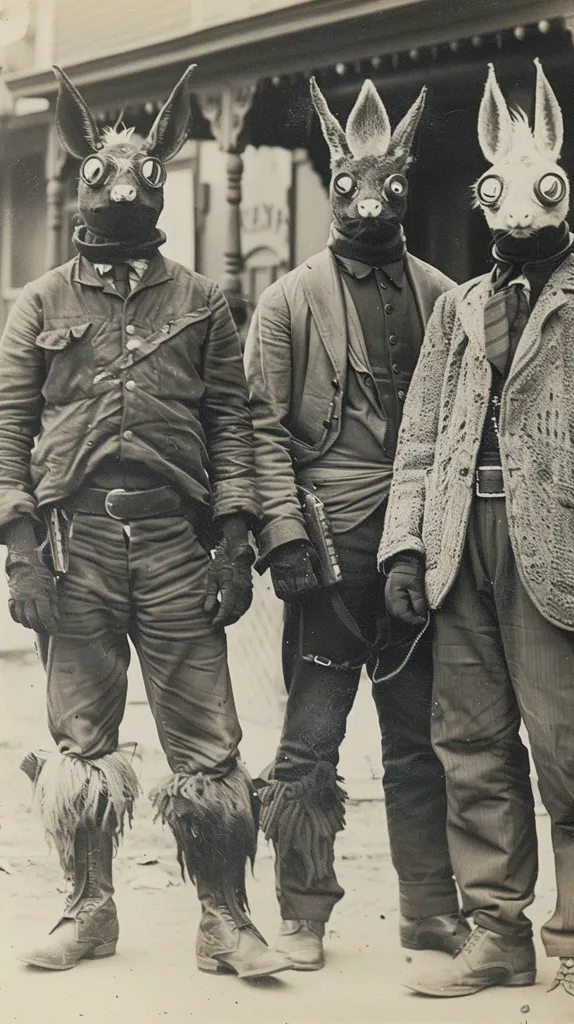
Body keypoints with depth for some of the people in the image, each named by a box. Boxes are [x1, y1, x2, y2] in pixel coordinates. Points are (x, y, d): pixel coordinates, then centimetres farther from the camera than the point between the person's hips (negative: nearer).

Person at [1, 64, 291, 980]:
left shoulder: (199, 303, 11)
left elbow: (231, 421, 7)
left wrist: (235, 540, -2)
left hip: (175, 539, 0)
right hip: (76, 541, 0)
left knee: (207, 743, -2)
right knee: (81, 739, 7)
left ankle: (226, 922, 7)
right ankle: (89, 911, 20)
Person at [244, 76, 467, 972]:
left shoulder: (441, 298, 11)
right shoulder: (291, 301, 4)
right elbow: (265, 427, -1)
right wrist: (284, 531, -11)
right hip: (330, 545, -2)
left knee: (420, 737, 7)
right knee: (311, 738, 2)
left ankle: (433, 914, 16)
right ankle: (303, 915, 12)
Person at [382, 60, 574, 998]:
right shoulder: (458, 308, 18)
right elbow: (421, 438, 16)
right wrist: (406, 545, 5)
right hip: (462, 542, 5)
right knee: (473, 746, 7)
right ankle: (497, 932, 16)